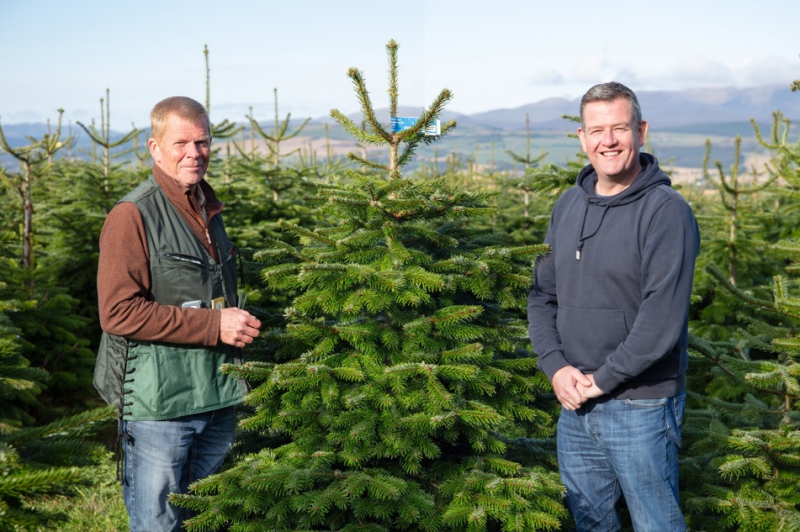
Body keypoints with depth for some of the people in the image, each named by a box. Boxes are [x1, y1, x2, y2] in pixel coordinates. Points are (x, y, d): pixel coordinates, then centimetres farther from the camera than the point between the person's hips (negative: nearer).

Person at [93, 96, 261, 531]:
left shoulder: (208, 210, 14)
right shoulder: (132, 216, -12)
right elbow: (118, 312, -21)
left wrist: (240, 324, 13)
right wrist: (213, 325, -20)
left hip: (217, 398, 8)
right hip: (159, 404, -8)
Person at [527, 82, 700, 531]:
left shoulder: (666, 211, -14)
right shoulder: (568, 206, 7)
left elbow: (662, 318, -21)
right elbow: (543, 295, 9)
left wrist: (602, 380, -17)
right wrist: (556, 367, -6)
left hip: (641, 409, -6)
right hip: (574, 403, 6)